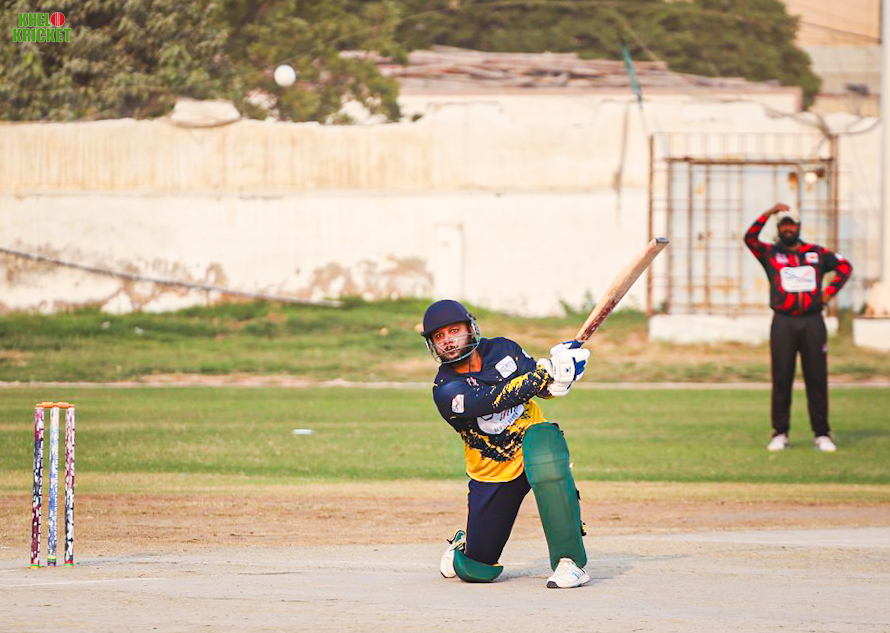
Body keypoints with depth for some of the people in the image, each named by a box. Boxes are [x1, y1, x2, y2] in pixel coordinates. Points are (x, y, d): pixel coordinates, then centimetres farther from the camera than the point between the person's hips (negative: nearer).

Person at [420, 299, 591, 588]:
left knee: (545, 460, -40)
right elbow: (495, 399, -27)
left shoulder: (502, 349, -1)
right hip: (492, 475, 0)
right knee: (476, 572, 1)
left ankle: (569, 562, -33)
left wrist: (559, 375, -26)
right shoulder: (445, 390, -13)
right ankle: (464, 543, 42)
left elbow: (544, 387, -2)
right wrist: (547, 371, -32)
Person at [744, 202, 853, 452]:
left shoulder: (817, 253, 12)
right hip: (783, 322, -1)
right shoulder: (770, 253, 7)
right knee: (781, 379, 0)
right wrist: (770, 212, -15)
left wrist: (829, 292, 7)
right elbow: (750, 238, -9)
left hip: (813, 322, 1)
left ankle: (822, 434, 5)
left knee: (817, 380, 0)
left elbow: (844, 266, 21)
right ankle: (780, 433, 6)